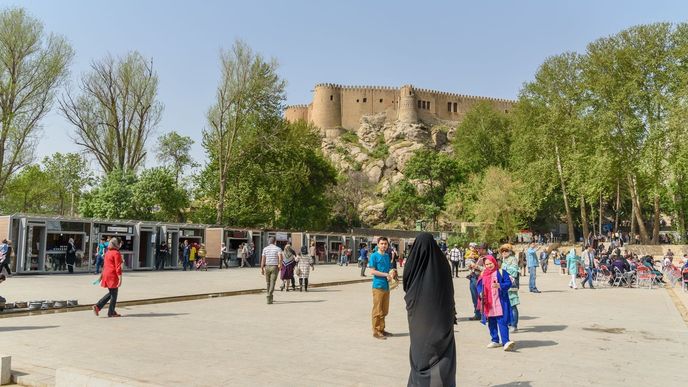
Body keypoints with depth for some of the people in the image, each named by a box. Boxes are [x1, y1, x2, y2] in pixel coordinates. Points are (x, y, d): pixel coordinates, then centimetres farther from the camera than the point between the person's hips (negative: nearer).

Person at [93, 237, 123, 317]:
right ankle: (111, 313, 11)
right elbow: (118, 267, -17)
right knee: (114, 294, 4)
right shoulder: (116, 253, -14)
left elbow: (105, 265, 20)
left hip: (106, 274, 9)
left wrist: (102, 275, 27)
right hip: (112, 276, -9)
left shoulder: (107, 252, 12)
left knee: (111, 293, 20)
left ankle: (97, 306, 11)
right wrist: (120, 279, -16)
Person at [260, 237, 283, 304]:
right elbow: (280, 257, -20)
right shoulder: (278, 248, -2)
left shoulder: (265, 249, 4)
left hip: (267, 267, 2)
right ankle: (269, 299, -17)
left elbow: (263, 259, -2)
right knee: (272, 283, -4)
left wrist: (262, 269, 1)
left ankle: (270, 298, 23)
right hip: (274, 267, -2)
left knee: (268, 283, 16)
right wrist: (280, 264, -5)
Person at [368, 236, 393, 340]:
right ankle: (376, 331, 6)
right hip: (378, 286, -7)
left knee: (384, 311, 13)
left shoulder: (387, 256, 13)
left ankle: (381, 329, 23)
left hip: (386, 286, 7)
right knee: (377, 311, -2)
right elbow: (372, 271, -12)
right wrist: (385, 274, -16)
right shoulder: (374, 256, -6)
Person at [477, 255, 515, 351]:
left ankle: (505, 342, -16)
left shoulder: (501, 272, 0)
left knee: (502, 322, -12)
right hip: (488, 303, 5)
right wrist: (480, 293, -6)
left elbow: (508, 283, -5)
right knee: (491, 323, 11)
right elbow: (479, 285, 14)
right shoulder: (483, 274, 12)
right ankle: (495, 341, 23)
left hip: (500, 302, -5)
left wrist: (499, 285, -22)